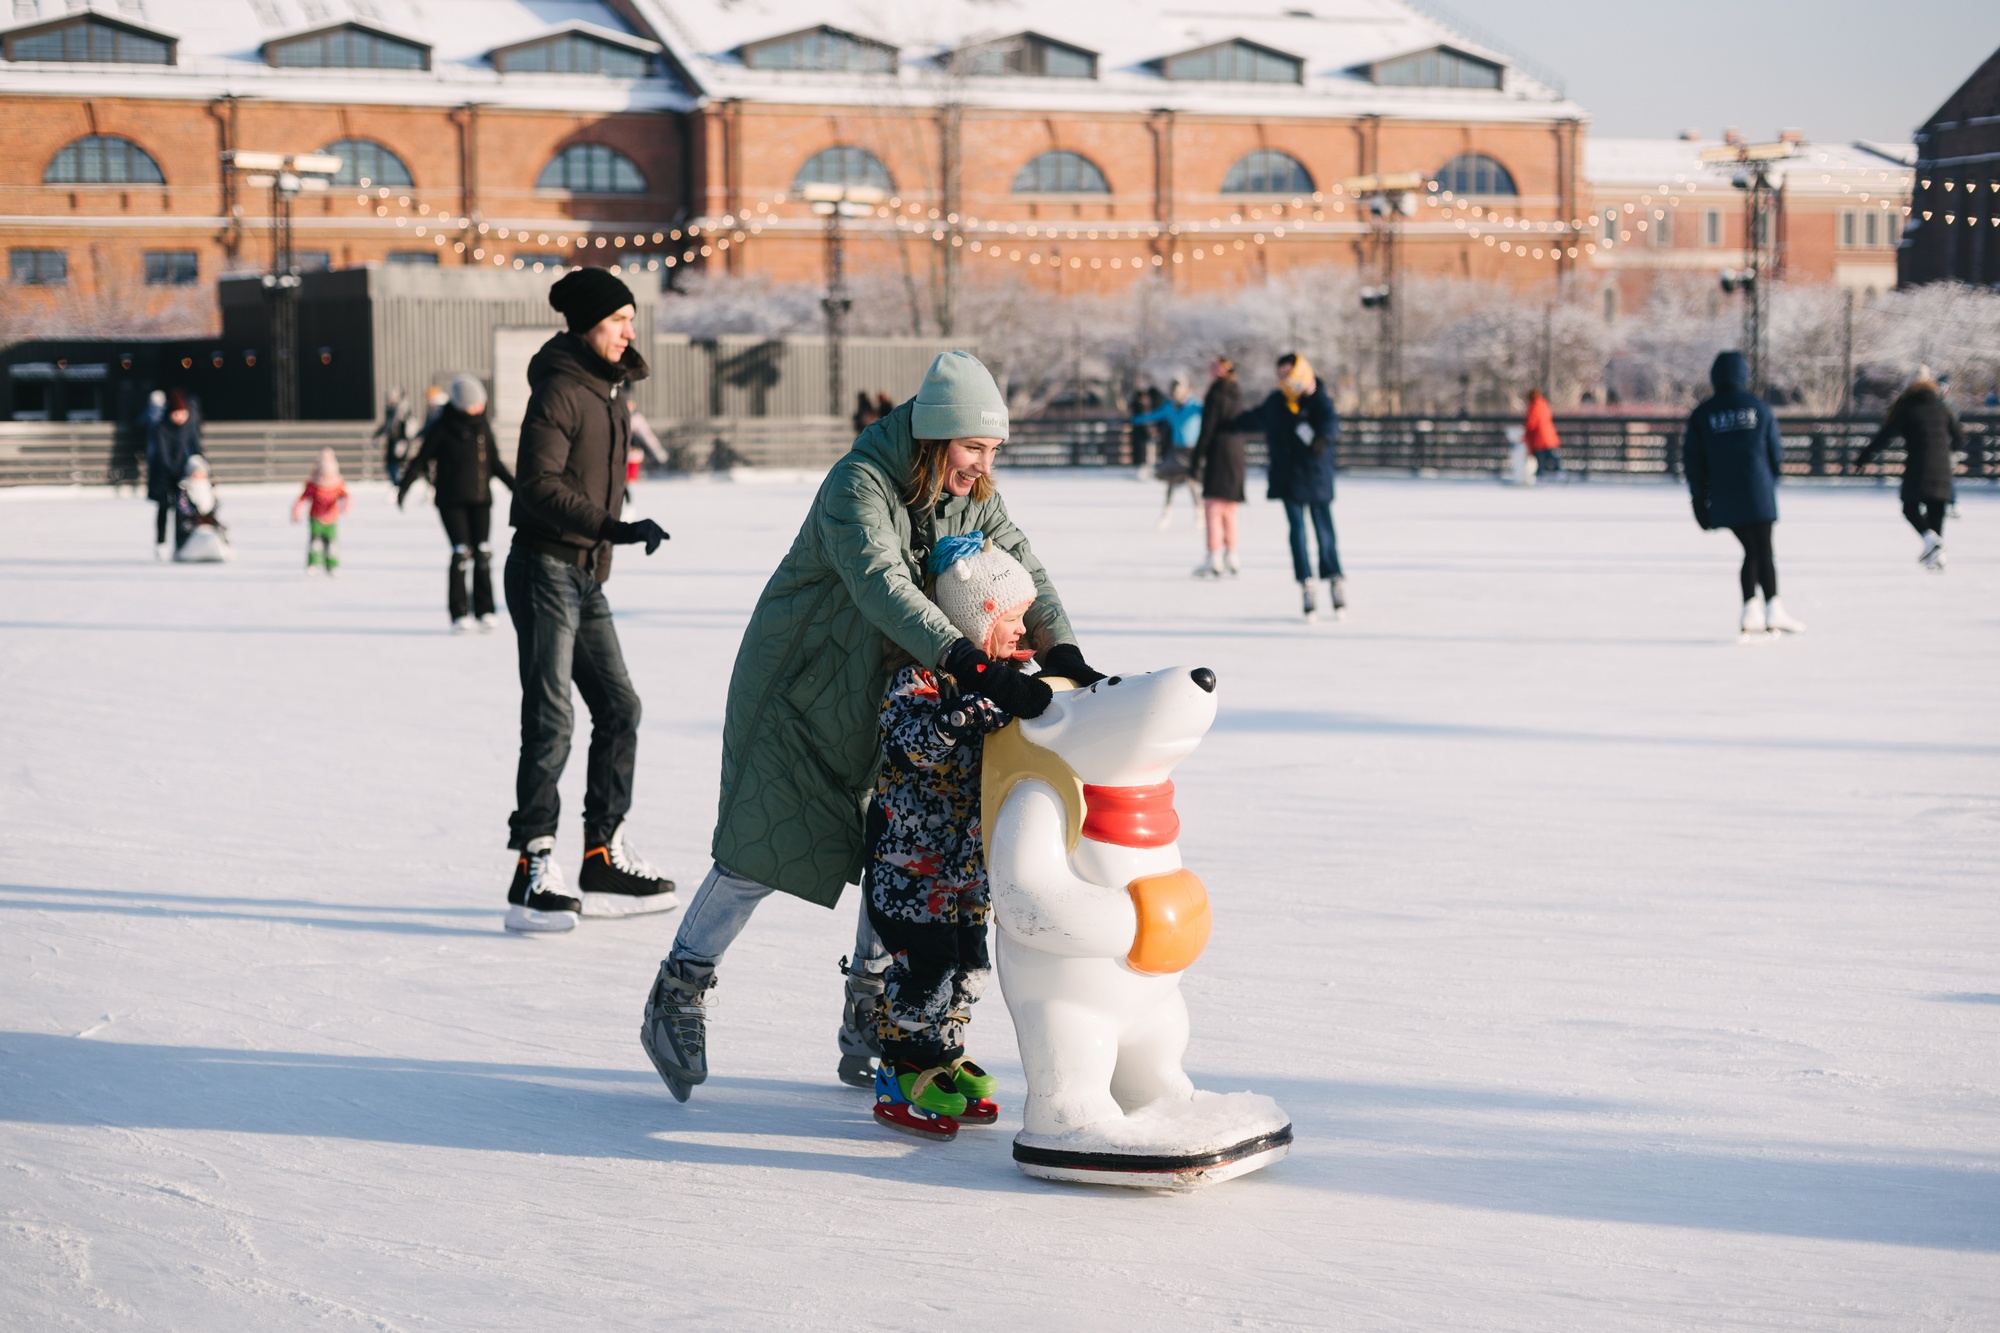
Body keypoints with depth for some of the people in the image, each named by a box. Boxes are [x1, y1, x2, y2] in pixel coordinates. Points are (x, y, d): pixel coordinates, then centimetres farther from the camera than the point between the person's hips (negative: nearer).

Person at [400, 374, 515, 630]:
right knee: (461, 553, -10)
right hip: (451, 500, -4)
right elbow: (421, 459, -4)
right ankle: (459, 614, -5)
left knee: (483, 554, -3)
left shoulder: (483, 426, 8)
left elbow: (494, 462, 19)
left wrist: (514, 485, 20)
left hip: (480, 499, 4)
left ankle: (485, 611, 3)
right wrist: (404, 486, -11)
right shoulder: (442, 427, -5)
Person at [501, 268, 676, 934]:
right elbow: (539, 485, -23)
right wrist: (614, 527, -29)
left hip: (587, 578, 9)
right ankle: (534, 874, -10)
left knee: (619, 708, 10)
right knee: (550, 720, -11)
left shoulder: (611, 390, 15)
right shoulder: (560, 392, -14)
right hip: (546, 571, -9)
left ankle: (605, 860, 17)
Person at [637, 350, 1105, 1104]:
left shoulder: (973, 498, -4)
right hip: (801, 688, -6)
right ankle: (677, 998, 9)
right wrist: (974, 667, -53)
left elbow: (1022, 571, -10)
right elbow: (882, 584, -42)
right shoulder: (859, 486, -27)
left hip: (887, 701, 7)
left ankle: (868, 1022, 16)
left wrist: (1063, 656, -30)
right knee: (765, 852, -8)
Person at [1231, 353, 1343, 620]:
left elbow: (1330, 421, -28)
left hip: (1316, 477, -4)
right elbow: (1256, 417, 32)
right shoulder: (1276, 402, 10)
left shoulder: (1318, 401, -7)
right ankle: (1306, 588, -6)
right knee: (1297, 531, -4)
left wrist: (1324, 438, -51)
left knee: (1324, 531, -3)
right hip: (1288, 480, 4)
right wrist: (1233, 424, 49)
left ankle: (1335, 579, 12)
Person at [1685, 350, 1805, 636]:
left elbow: (1694, 460, 4)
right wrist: (1772, 483, 21)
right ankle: (1773, 611, -11)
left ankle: (1750, 613, 4)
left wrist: (1700, 501, 10)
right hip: (1758, 492, -2)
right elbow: (1775, 451, 6)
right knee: (1764, 550, -1)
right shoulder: (1760, 408, 4)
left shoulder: (1702, 414, 5)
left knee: (1752, 550, 11)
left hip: (1724, 496, 2)